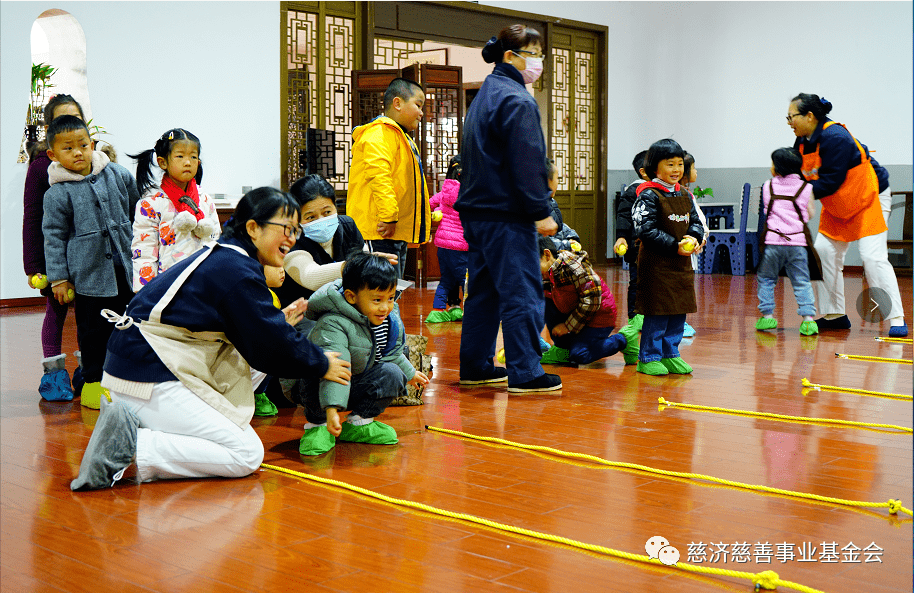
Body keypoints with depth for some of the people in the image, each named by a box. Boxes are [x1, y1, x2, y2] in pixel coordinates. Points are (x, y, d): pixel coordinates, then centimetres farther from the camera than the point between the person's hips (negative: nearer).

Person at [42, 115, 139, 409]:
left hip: (124, 268, 3)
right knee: (93, 329, 4)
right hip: (88, 273, -3)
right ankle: (93, 380, 19)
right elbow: (54, 237, -3)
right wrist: (58, 278, -4)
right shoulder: (57, 194, -7)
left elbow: (136, 207, 17)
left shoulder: (117, 175, 2)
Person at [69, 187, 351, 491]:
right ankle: (132, 449, -14)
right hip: (149, 379, -10)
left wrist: (280, 323, 32)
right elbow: (272, 348, -8)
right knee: (248, 455, -6)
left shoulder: (221, 257, 16)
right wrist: (322, 365, 5)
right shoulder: (238, 271, -13)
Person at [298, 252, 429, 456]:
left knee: (391, 373, -13)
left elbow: (391, 354, 17)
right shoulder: (333, 324, -31)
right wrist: (331, 409, -52)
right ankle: (317, 426, -12)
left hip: (356, 388, 7)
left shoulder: (391, 322, -5)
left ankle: (358, 424, 1)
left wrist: (409, 373, 32)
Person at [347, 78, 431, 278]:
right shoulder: (380, 133, -9)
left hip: (397, 233, 11)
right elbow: (377, 173, -24)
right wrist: (389, 215, -28)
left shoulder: (401, 137, 27)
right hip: (380, 232, -11)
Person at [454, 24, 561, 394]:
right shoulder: (516, 100, -12)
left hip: (476, 210, 10)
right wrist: (540, 212, -16)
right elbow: (526, 164, -19)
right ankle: (525, 373, -3)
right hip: (506, 214, -10)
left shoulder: (484, 96, 19)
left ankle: (475, 367, 20)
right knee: (521, 292, -5)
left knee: (484, 289, 14)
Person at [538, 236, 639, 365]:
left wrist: (568, 326, -21)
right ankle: (562, 348, 2)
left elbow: (592, 300, -26)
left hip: (599, 314, -8)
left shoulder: (572, 265, -25)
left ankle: (623, 340, 1)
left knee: (578, 356, -19)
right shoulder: (548, 273, 1)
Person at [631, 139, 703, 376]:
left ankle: (670, 354, 22)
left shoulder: (684, 195, 12)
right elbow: (646, 231, -16)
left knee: (679, 310, 10)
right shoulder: (649, 196, -11)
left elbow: (695, 221, 17)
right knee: (657, 312, -5)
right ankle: (648, 358, 6)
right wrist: (675, 246, -18)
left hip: (682, 262, 7)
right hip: (656, 262, -7)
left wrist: (694, 237, -6)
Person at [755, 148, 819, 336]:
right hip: (797, 242, 1)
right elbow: (809, 214, 9)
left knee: (766, 278, 14)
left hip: (773, 240, 0)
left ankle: (767, 315, 11)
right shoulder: (805, 188, 5)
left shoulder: (768, 186, 5)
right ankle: (808, 318, -3)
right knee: (801, 281, 5)